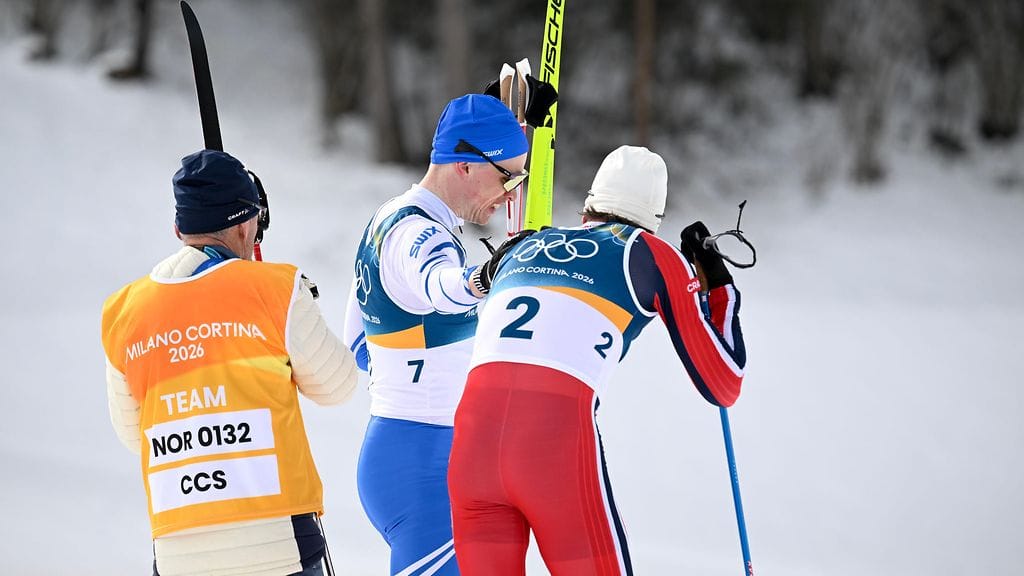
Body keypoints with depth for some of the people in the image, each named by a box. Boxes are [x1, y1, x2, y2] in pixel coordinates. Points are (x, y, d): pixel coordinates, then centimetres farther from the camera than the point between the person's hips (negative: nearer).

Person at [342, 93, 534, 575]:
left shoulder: (387, 220, 15)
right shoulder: (418, 233, -16)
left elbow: (358, 346, 23)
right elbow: (437, 282, -42)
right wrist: (477, 281, -63)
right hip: (424, 467, -10)